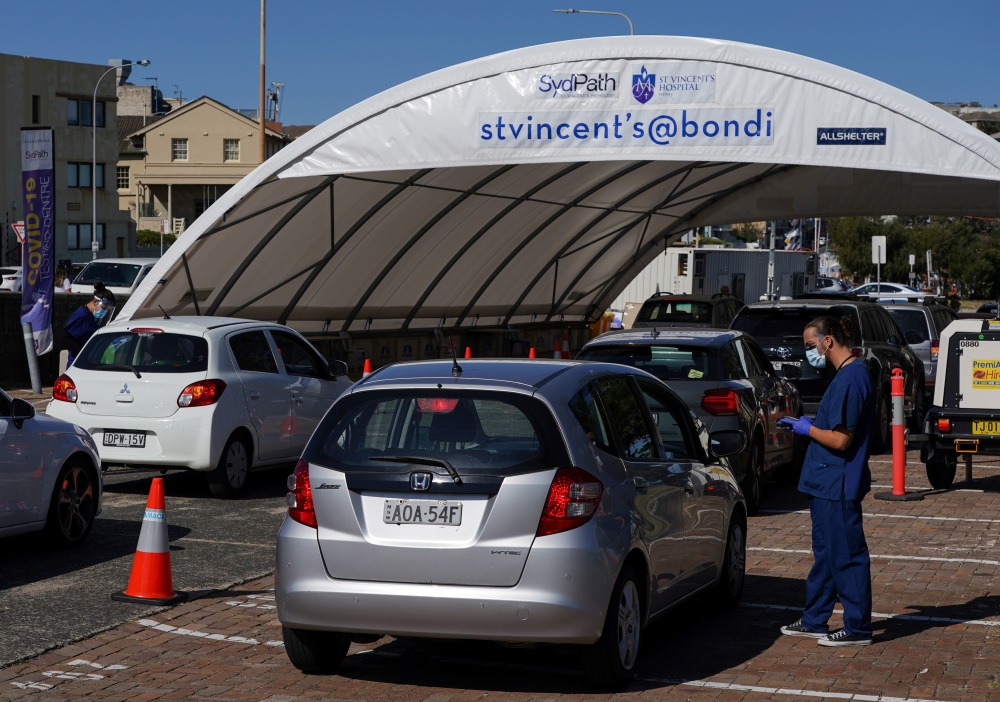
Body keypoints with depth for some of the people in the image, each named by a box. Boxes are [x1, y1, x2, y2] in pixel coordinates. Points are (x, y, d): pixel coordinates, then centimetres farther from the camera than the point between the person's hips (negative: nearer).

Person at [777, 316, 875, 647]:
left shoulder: (850, 379, -21)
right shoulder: (851, 373, 12)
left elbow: (840, 440, -23)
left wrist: (807, 429, -9)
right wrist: (810, 424, 10)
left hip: (838, 485, -11)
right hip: (828, 482, 11)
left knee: (847, 555, -2)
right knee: (825, 553, 16)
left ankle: (857, 629, 7)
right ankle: (815, 621, 26)